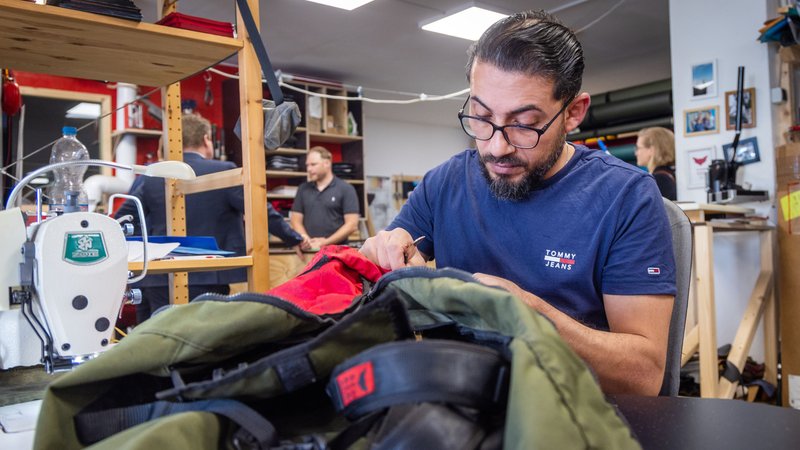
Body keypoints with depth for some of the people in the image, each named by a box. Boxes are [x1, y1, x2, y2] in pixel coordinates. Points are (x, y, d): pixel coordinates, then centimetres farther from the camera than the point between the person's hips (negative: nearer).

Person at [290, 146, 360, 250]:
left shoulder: (346, 189, 1)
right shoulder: (303, 189, 13)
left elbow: (352, 225, -4)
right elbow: (296, 220, 12)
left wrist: (325, 242, -11)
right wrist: (307, 241, -6)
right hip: (308, 250, 3)